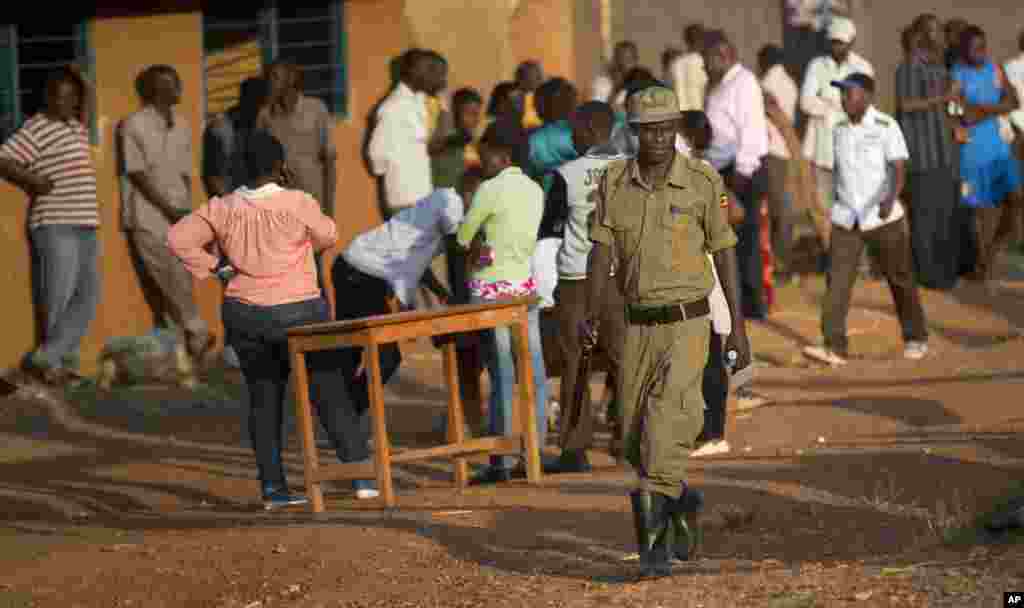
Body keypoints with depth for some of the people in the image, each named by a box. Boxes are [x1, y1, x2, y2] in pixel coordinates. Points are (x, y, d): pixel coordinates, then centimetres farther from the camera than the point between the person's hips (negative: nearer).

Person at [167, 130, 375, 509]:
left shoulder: (223, 209, -2)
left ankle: (273, 488, 7)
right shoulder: (297, 203, -13)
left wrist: (213, 269, 0)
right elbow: (327, 237, 3)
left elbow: (178, 239, -4)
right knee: (330, 394, 4)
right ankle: (363, 476, 2)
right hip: (298, 314, -3)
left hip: (245, 316, 4)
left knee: (264, 400, 11)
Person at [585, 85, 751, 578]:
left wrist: (739, 327, -1)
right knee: (636, 442, 8)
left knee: (664, 424, -22)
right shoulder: (614, 181, 0)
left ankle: (655, 543, -20)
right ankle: (680, 500, 37)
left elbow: (725, 255, -1)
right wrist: (591, 314, -20)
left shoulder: (703, 182, -8)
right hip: (638, 328, 4)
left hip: (687, 326, -4)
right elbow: (601, 252, -5)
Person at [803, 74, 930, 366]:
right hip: (846, 218, 4)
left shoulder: (886, 127, -12)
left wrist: (891, 199, -36)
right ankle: (835, 347, -16)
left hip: (882, 216, -4)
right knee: (838, 279, -10)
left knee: (899, 277, 10)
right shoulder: (840, 129, 6)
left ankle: (916, 338, 30)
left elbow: (899, 169, -19)